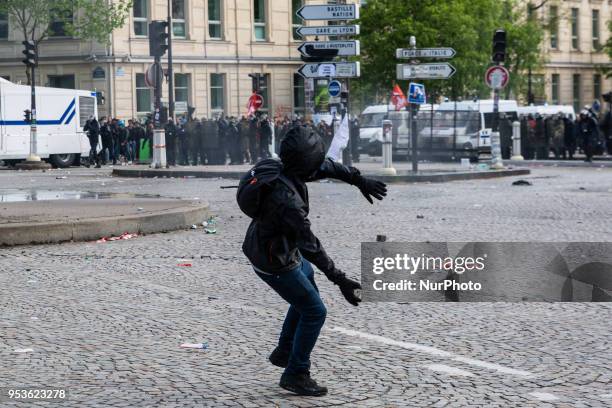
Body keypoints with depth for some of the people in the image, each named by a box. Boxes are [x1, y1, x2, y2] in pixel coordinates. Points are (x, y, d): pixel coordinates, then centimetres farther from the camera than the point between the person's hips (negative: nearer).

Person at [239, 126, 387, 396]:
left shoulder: (281, 168, -11)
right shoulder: (287, 199, -38)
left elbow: (327, 167, 6)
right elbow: (310, 247, -36)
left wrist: (359, 180, 4)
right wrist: (340, 280, -33)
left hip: (278, 248, 10)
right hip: (275, 264, -10)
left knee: (307, 295, 28)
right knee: (314, 311, 0)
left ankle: (284, 352, 39)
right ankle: (295, 374, 12)